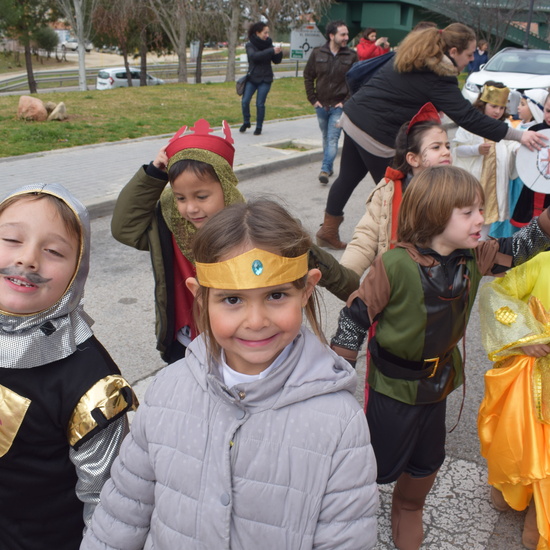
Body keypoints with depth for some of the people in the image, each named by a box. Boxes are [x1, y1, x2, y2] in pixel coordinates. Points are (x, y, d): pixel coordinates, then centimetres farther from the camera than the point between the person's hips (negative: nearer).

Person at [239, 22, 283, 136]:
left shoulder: (268, 44, 4)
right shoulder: (250, 45, -3)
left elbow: (276, 61, 4)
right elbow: (254, 56, -24)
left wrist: (279, 52, -17)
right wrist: (271, 51, -31)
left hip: (265, 79, 0)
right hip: (252, 78, 0)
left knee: (260, 104, -4)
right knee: (245, 101, -7)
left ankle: (259, 127, 11)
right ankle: (246, 122, 16)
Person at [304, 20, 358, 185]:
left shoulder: (351, 56, -4)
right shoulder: (317, 53, 0)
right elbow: (308, 76, 8)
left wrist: (346, 101, -8)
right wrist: (313, 99, 2)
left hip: (339, 106, -3)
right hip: (321, 105, 3)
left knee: (333, 139, -11)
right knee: (326, 138, 14)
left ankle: (325, 169, -14)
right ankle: (329, 168, 26)